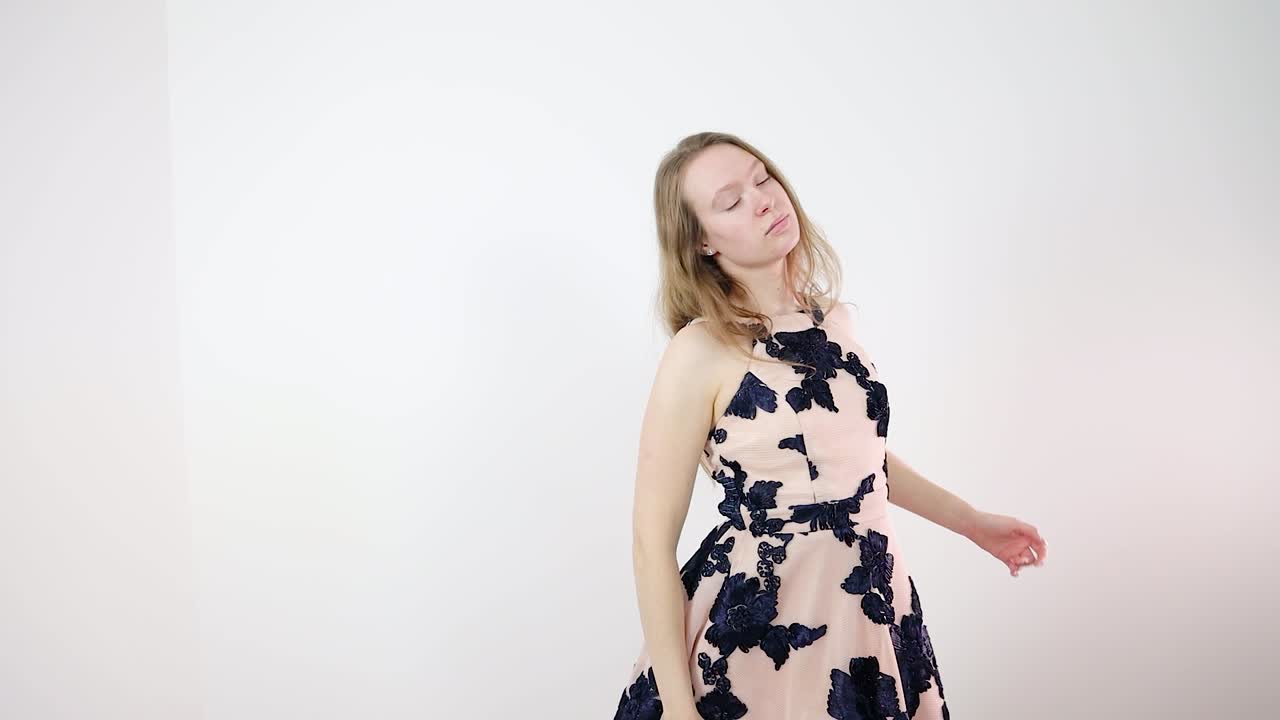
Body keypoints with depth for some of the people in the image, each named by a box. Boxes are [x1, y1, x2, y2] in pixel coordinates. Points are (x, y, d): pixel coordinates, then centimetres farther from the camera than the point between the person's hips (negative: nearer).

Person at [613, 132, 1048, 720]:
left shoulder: (836, 319, 3)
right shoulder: (701, 352, -17)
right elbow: (653, 542, -15)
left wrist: (970, 521, 24)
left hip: (875, 611, 6)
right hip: (758, 630, -6)